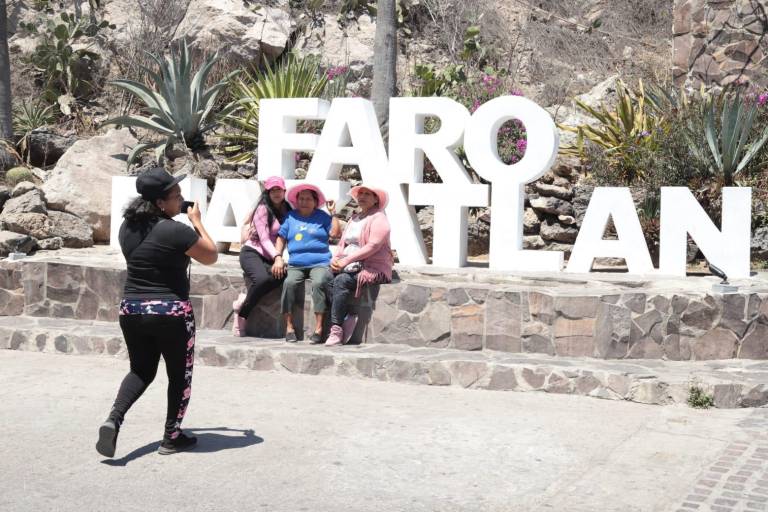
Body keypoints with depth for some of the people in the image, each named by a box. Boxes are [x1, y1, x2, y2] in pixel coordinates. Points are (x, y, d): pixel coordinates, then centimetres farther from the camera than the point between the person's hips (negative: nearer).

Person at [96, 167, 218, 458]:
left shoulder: (128, 226, 3)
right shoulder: (175, 230, -18)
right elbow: (211, 257, -6)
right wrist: (197, 222, 3)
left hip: (131, 309, 6)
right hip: (170, 311, -6)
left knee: (141, 370, 20)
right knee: (179, 375, 13)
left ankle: (114, 419, -3)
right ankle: (172, 437, 18)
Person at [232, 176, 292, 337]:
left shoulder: (287, 211, 12)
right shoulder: (263, 209, -5)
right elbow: (264, 238, -12)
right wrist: (277, 257, -26)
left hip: (269, 258, 5)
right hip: (252, 253, -5)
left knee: (281, 275, -31)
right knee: (262, 278, -36)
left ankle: (244, 301, -16)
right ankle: (242, 315, -16)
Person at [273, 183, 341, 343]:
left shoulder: (322, 216, 12)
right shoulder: (291, 216, 16)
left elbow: (335, 234, 1)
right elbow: (281, 238, 16)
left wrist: (333, 213, 0)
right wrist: (278, 258, 3)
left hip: (320, 263, -2)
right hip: (296, 265, 2)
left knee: (319, 282, -33)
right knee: (289, 283, -30)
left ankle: (318, 329, -32)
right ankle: (289, 328, -23)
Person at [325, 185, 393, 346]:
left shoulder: (378, 218, -1)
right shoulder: (354, 219, 25)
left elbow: (373, 246, -14)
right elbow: (342, 244, 21)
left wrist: (347, 260, -19)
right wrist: (335, 258, -2)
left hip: (372, 269, -7)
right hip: (351, 267, 7)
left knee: (341, 280, -31)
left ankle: (336, 330, -32)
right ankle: (348, 319, -22)